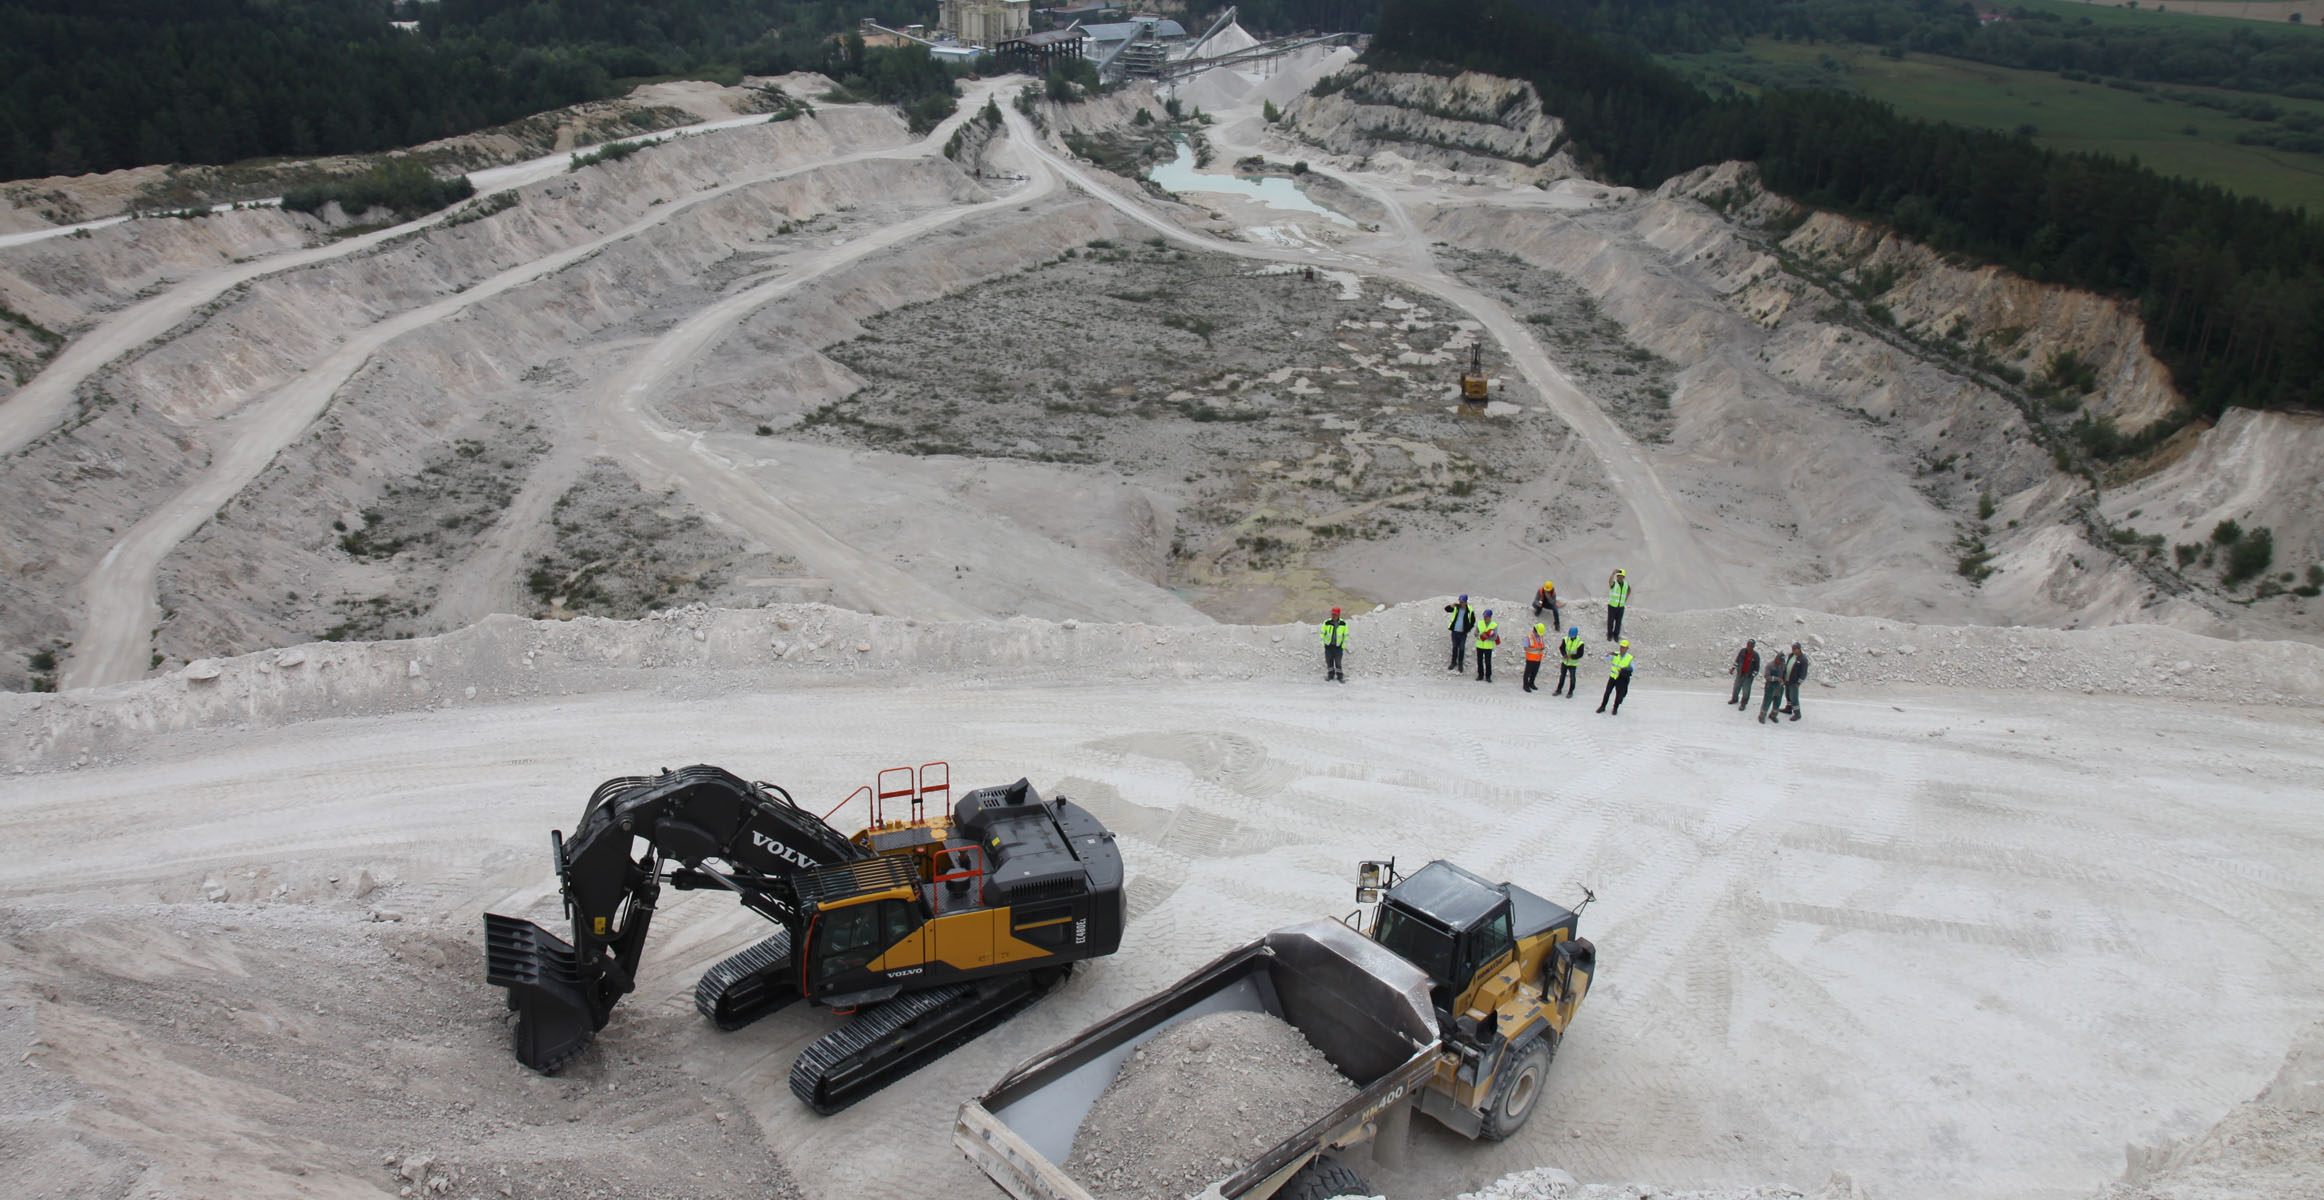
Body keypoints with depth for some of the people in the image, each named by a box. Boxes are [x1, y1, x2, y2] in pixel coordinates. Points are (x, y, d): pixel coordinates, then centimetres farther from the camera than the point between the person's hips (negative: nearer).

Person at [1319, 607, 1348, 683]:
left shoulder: (1343, 624, -7)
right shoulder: (1327, 623, -8)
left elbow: (1346, 635, 3)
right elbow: (1322, 633, 2)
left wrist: (1344, 645, 0)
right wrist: (1323, 643, -1)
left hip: (1338, 646, -1)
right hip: (1328, 645, 1)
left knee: (1338, 662, -4)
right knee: (1329, 661, 6)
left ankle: (1340, 676, 9)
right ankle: (1331, 675, 22)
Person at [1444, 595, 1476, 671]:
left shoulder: (1470, 610, -8)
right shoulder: (1456, 607, -2)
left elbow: (1473, 621, 4)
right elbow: (1446, 609, -6)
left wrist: (1468, 629, -3)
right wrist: (1451, 605, -27)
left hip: (1463, 633, -2)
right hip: (1455, 631, 2)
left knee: (1462, 648, 6)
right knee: (1454, 647, 13)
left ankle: (1460, 664, 18)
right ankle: (1453, 663, 25)